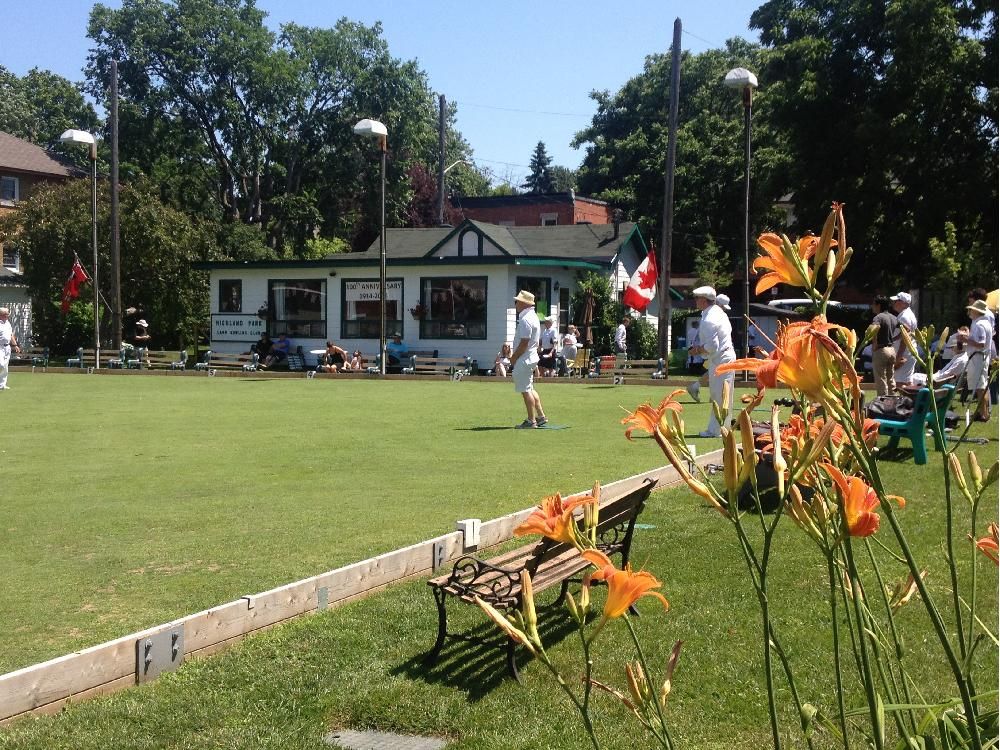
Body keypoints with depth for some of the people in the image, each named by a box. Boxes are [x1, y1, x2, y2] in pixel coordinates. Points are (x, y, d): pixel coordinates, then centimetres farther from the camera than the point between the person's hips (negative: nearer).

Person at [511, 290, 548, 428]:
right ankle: (541, 417, 20)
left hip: (524, 359, -11)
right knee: (530, 389, 17)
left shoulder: (525, 319, -19)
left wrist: (514, 357, -11)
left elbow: (524, 343, -23)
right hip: (531, 357, 11)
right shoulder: (533, 317, 14)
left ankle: (531, 421, -2)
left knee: (526, 390, -5)